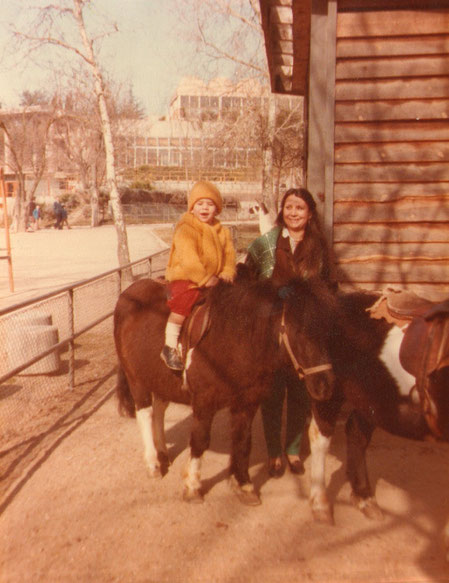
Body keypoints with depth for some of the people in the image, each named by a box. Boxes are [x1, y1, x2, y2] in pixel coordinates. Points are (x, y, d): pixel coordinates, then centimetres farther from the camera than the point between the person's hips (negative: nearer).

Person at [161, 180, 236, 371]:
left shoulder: (223, 232, 14)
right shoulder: (185, 230, -8)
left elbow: (229, 255, 10)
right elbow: (188, 258, -19)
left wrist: (227, 273, -9)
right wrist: (204, 278, -23)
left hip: (214, 280, 7)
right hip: (185, 278, -7)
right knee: (187, 295, -34)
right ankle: (170, 347, -26)